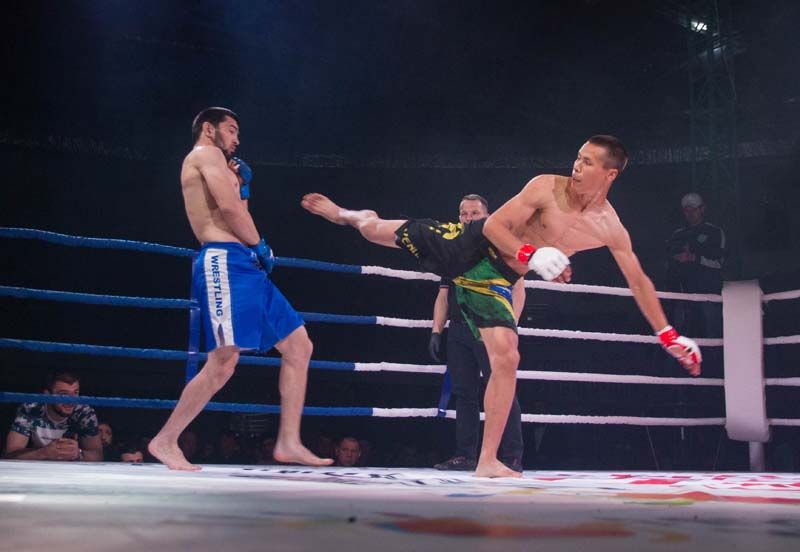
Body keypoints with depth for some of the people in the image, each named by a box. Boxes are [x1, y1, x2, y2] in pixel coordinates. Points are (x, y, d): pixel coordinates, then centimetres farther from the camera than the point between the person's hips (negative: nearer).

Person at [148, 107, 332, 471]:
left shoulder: (211, 165, 30)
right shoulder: (206, 153, 2)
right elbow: (229, 206, -13)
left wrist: (241, 184, 23)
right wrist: (261, 245, -3)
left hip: (245, 266, 10)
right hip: (225, 263, -10)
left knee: (299, 346, 6)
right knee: (224, 361, -17)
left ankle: (289, 443, 5)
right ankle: (165, 440, -4)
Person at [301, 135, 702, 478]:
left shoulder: (612, 230, -8)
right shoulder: (546, 188, -18)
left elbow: (639, 282, 3)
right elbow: (494, 224, -19)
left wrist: (669, 336, 2)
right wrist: (532, 256, -35)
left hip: (495, 279, 2)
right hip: (469, 245, -2)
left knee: (506, 359, -12)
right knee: (375, 229, 2)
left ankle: (488, 461, -1)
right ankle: (348, 215, 44)